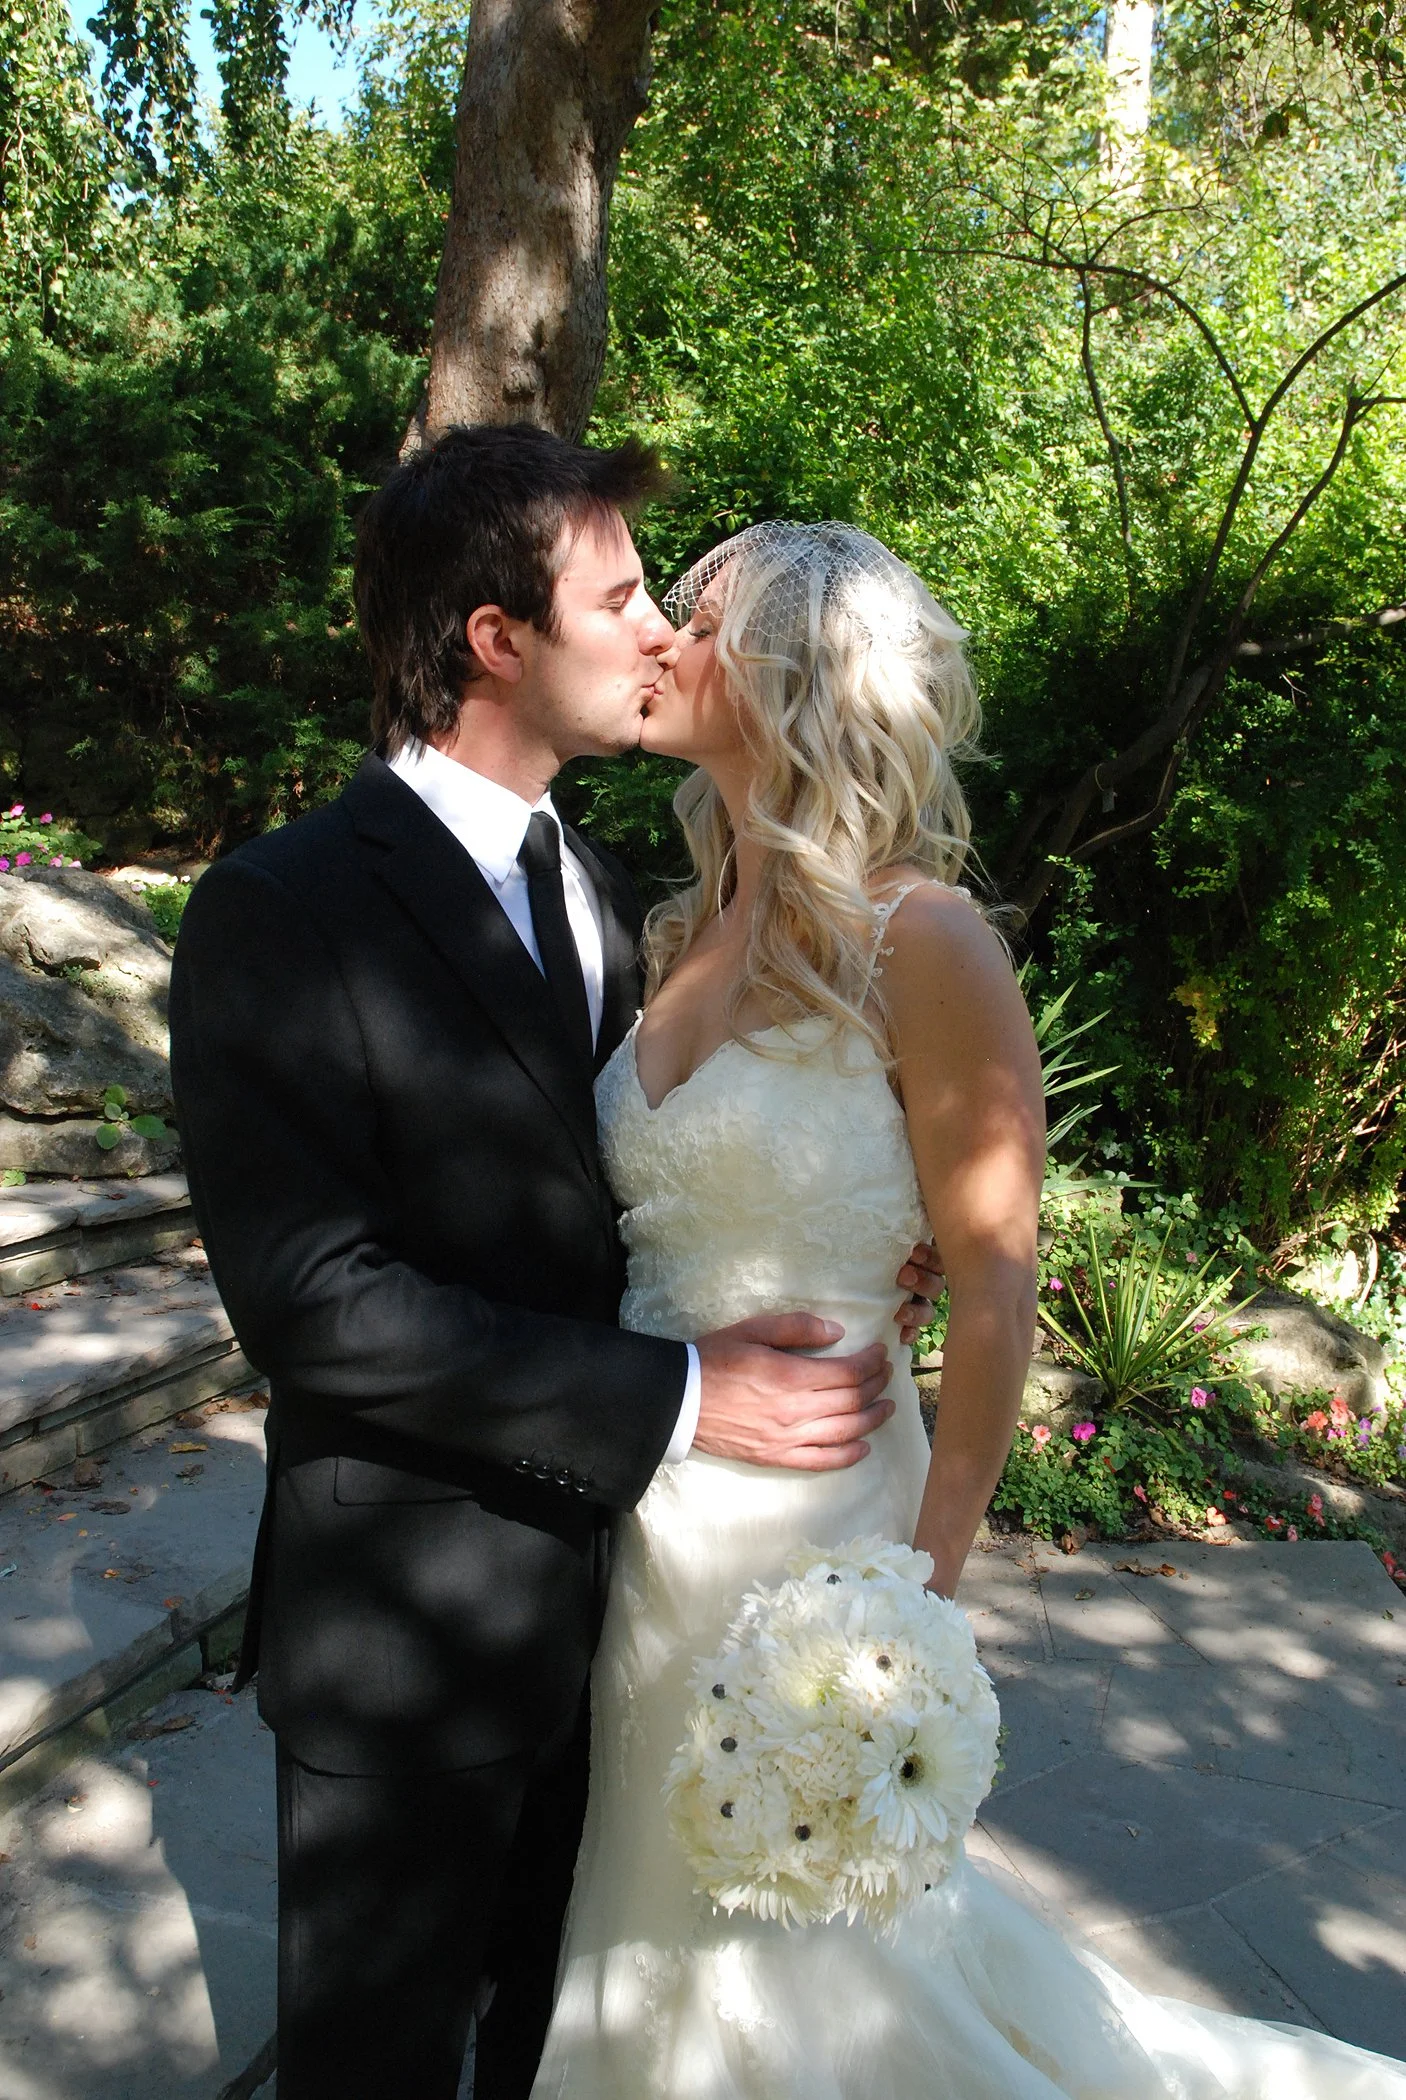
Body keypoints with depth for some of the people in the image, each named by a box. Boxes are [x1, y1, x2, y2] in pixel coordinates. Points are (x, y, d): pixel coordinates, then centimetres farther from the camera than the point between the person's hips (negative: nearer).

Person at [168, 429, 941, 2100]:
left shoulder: (588, 883, 6)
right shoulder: (281, 914, -19)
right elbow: (310, 1295, -25)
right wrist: (680, 1397, -25)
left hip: (607, 1582, 7)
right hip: (411, 1639, -6)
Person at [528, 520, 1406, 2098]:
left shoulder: (917, 942, -18)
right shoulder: (695, 931, 2)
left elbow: (993, 1289, -17)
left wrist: (915, 1596, -15)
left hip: (800, 1511, -6)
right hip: (644, 1495, 6)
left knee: (796, 1938, 16)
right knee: (653, 1894, 24)